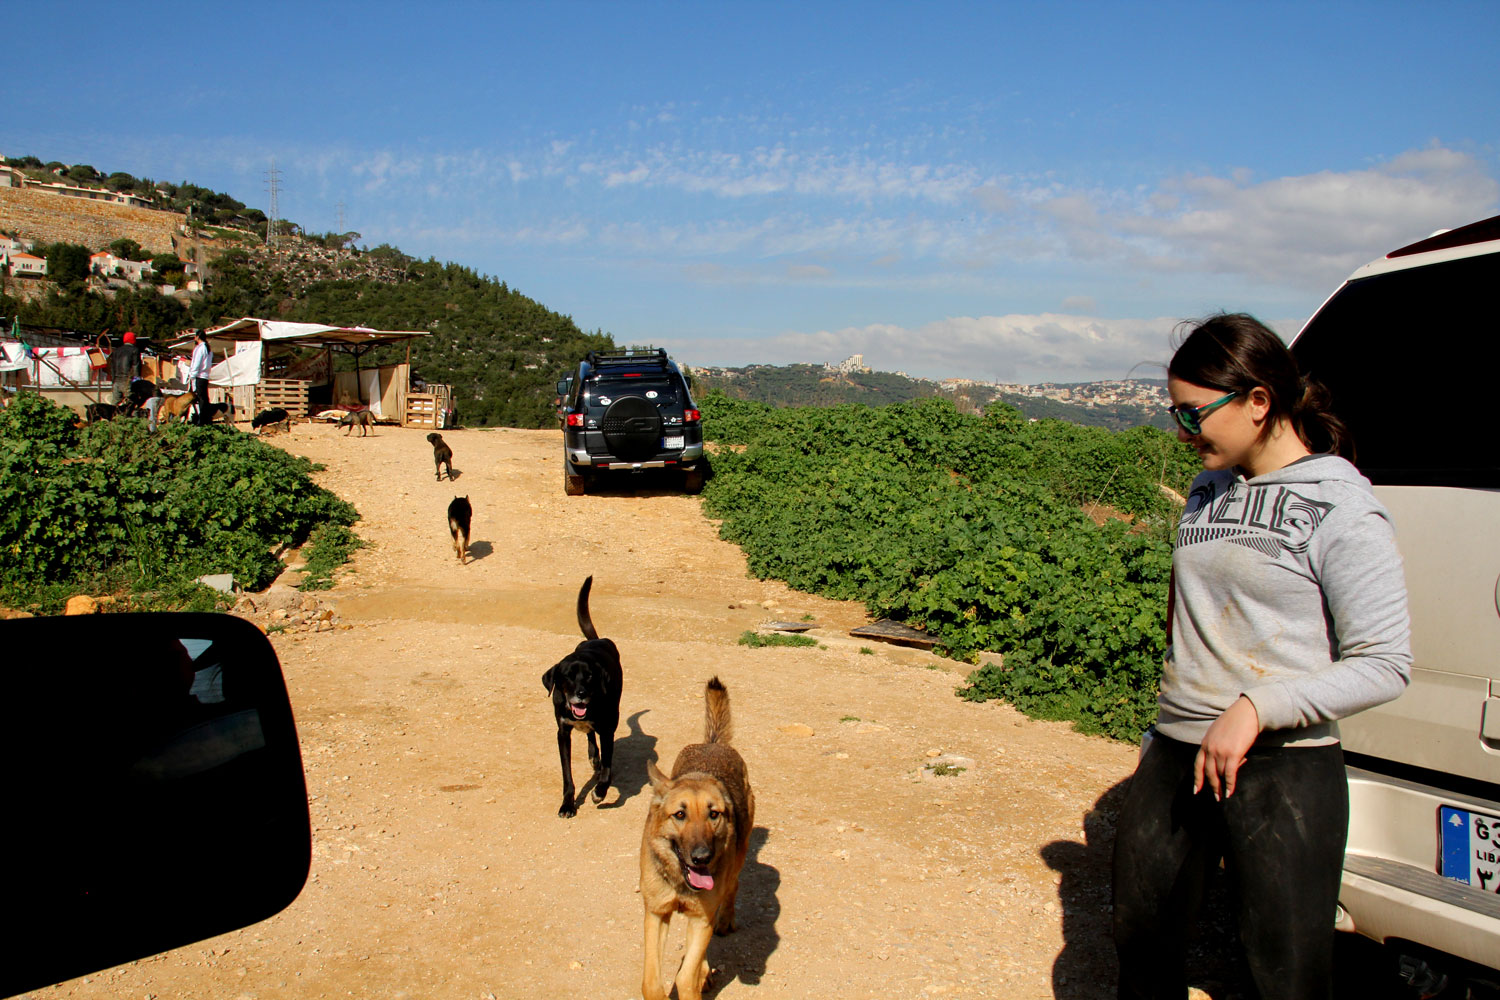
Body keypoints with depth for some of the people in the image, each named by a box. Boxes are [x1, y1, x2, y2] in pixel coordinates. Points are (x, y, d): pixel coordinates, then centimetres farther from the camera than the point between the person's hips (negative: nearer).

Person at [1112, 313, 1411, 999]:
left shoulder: (1338, 505, -10)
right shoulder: (1209, 490, 10)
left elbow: (1384, 666, -13)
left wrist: (1257, 709, -22)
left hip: (1284, 769, -6)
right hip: (1175, 755, 7)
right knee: (1139, 936, 15)